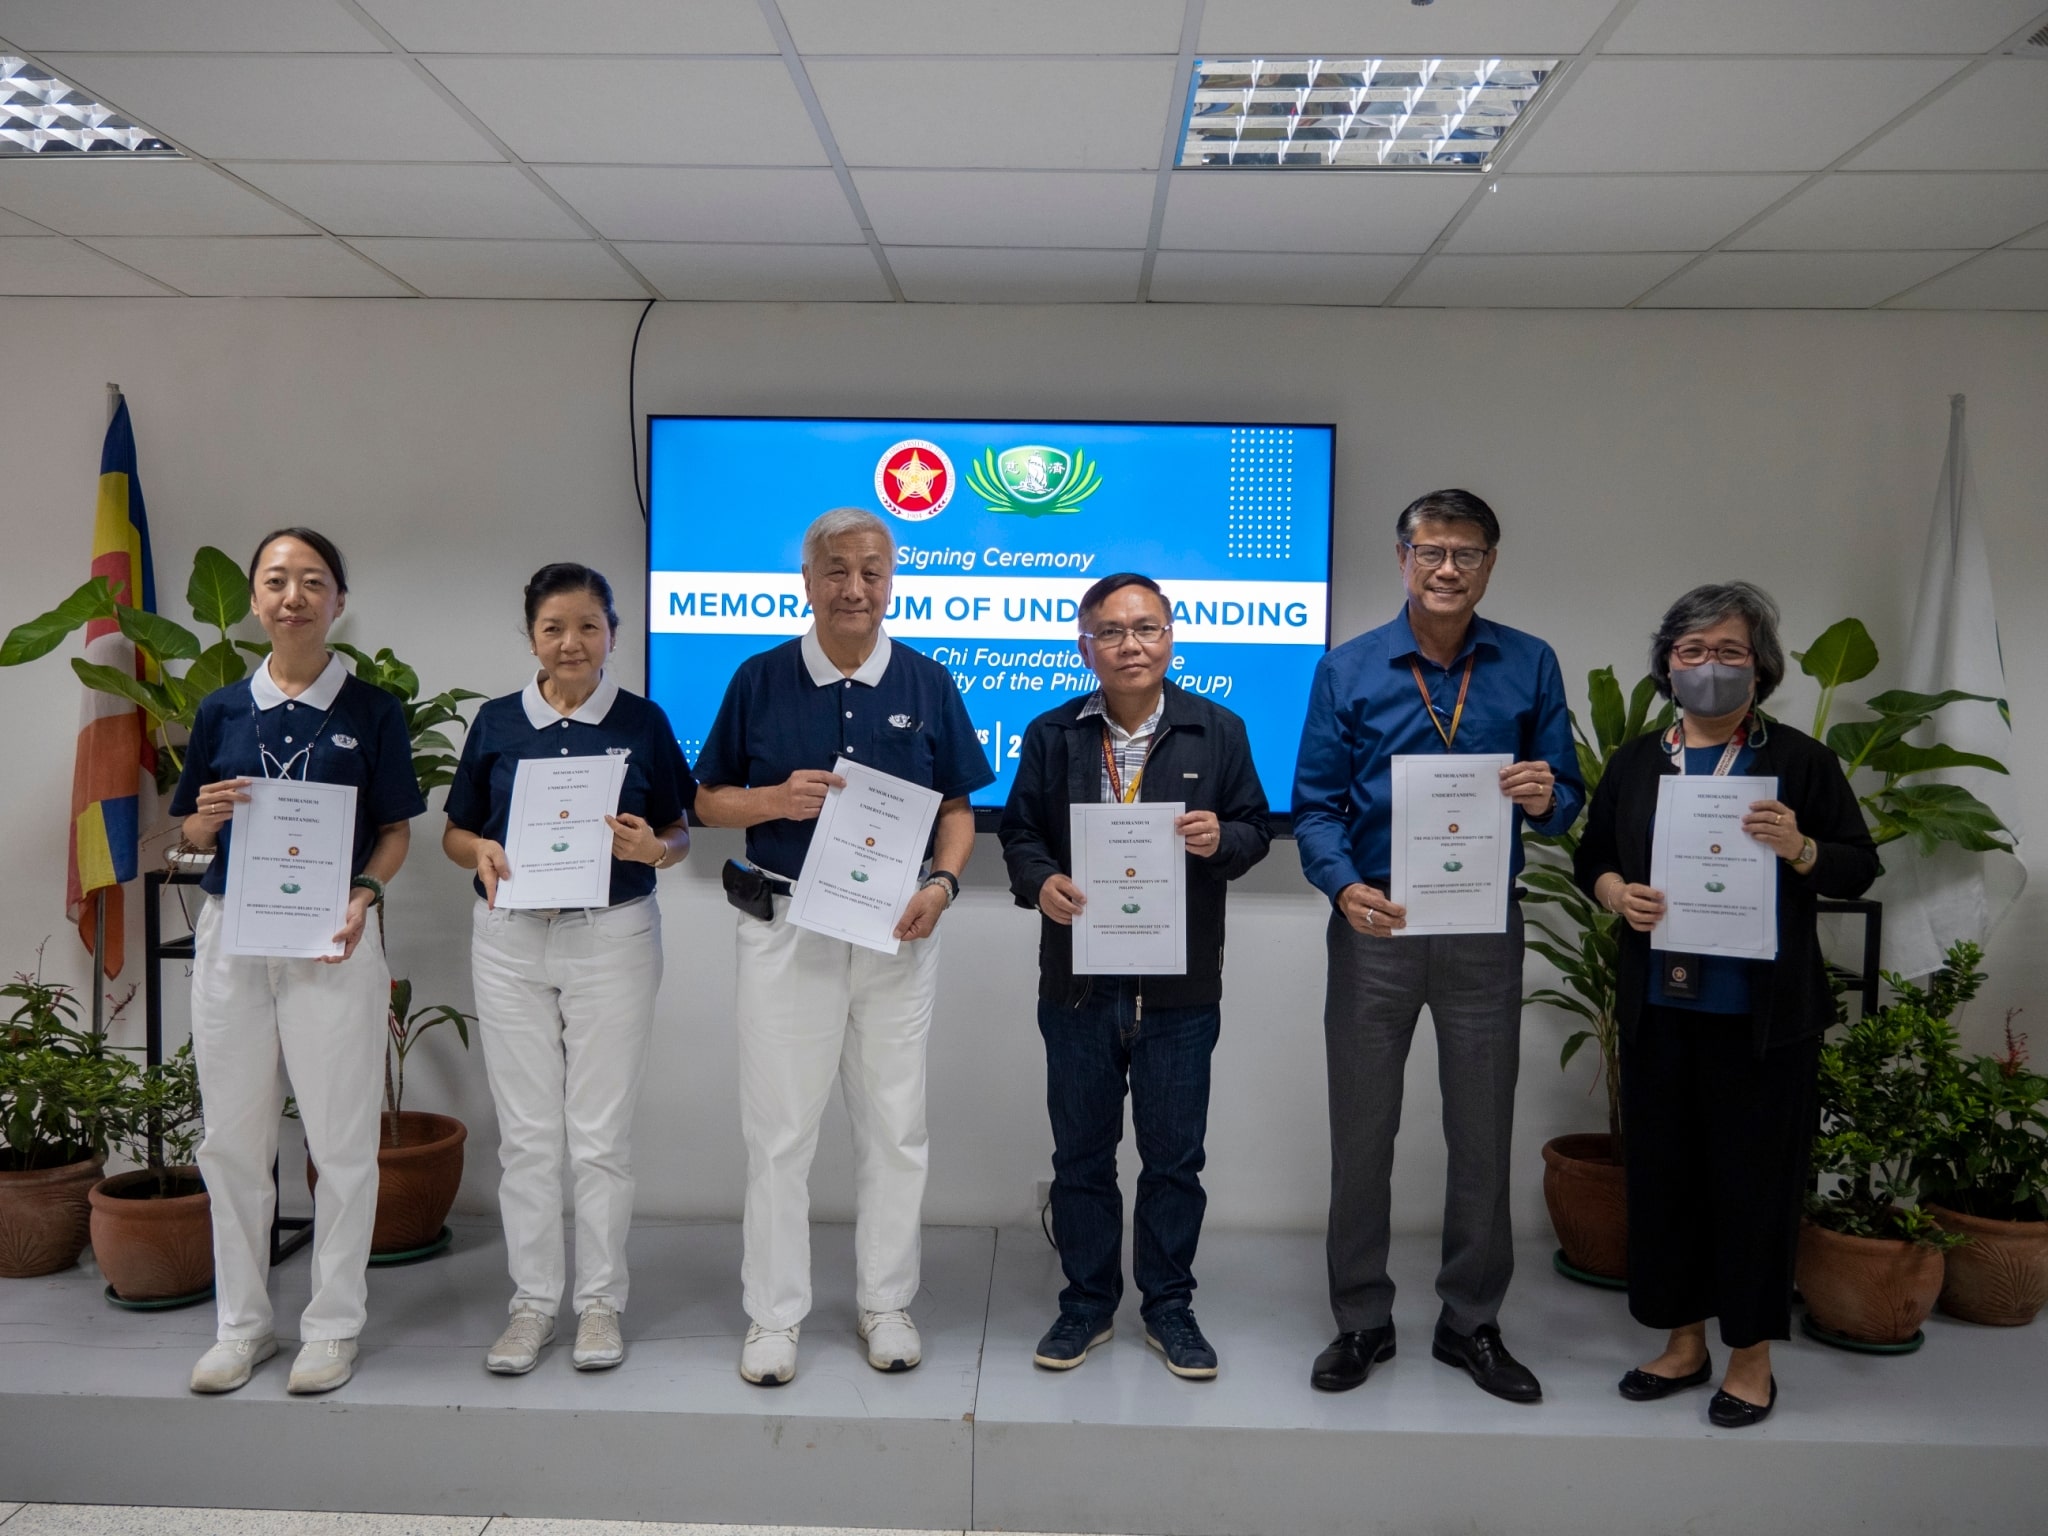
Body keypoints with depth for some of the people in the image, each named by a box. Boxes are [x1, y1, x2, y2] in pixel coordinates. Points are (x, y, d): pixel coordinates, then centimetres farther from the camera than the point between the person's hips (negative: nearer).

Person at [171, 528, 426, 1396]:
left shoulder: (373, 712, 0)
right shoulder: (222, 711, 7)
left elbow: (395, 830, 2)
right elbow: (192, 834, 12)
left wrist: (363, 894, -16)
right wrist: (211, 818, -11)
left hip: (332, 937, -3)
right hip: (231, 933, 3)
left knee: (342, 1142, 3)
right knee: (232, 1140, 10)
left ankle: (334, 1324, 19)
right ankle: (241, 1325, 26)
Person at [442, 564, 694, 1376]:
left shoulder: (642, 721, 1)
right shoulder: (497, 721, 5)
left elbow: (678, 833, 5)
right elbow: (454, 831, 10)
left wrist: (652, 847, -17)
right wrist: (482, 853, -12)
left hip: (612, 936, -2)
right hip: (510, 940, 2)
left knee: (601, 1133, 4)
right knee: (525, 1134, 8)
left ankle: (601, 1302, 19)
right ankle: (532, 1302, 22)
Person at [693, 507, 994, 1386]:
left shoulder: (927, 685, 4)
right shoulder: (760, 680, 1)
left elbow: (958, 809, 8)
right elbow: (709, 801, 6)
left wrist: (943, 883, -11)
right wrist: (776, 800, -14)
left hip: (896, 931, 1)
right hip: (785, 927, -1)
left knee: (895, 1128, 10)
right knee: (779, 1129, 5)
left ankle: (886, 1302, 26)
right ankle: (774, 1314, 20)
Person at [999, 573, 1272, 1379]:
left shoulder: (1218, 731, 4)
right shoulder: (1052, 735, 5)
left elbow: (1254, 828, 6)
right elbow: (1019, 830, 6)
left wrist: (1221, 840, -16)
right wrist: (1041, 882, -14)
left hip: (1180, 985, -1)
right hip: (1079, 978, 1)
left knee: (1174, 1154, 8)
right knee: (1081, 1152, 11)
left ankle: (1169, 1307, 25)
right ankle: (1087, 1304, 27)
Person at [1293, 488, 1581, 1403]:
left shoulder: (1530, 666, 3)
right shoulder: (1348, 669, 0)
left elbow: (1564, 798, 5)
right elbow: (1315, 804, -2)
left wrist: (1547, 797, -19)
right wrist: (1345, 885, -20)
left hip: (1485, 927, 1)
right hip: (1376, 925, -1)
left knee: (1483, 1136, 10)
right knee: (1362, 1132, 7)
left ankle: (1471, 1323, 27)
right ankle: (1362, 1322, 23)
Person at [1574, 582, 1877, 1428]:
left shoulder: (1800, 759, 0)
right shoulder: (1635, 762, 10)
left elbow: (1860, 867, 1)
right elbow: (1591, 855, 15)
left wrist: (1799, 850, -19)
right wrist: (1615, 891, -6)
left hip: (1763, 1015, -3)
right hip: (1659, 1008, 4)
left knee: (1755, 1176, 4)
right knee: (1663, 1169, 10)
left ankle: (1752, 1356, 21)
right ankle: (1684, 1340, 27)